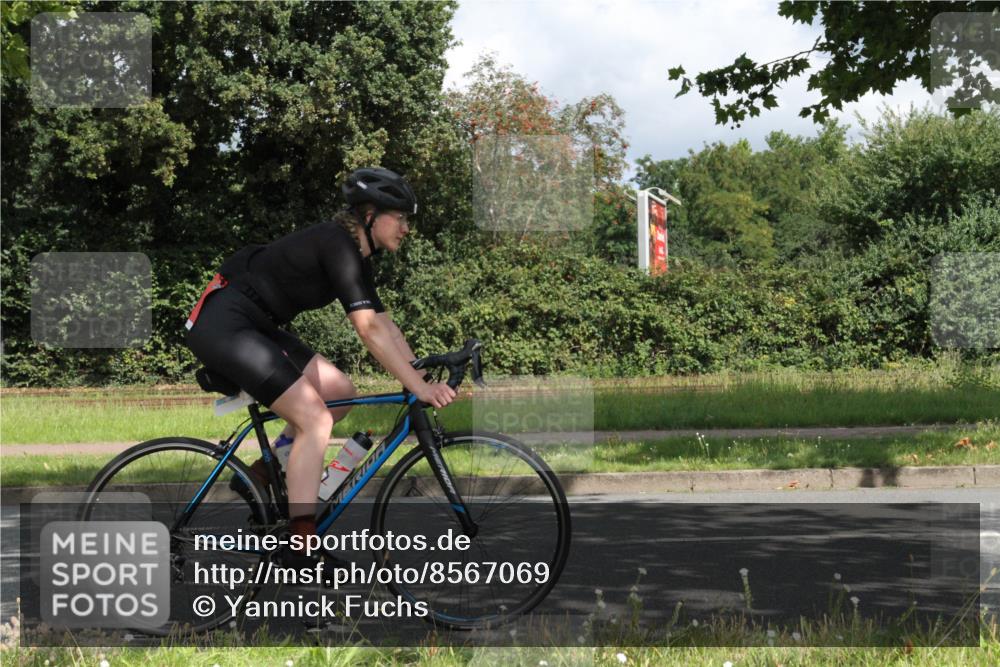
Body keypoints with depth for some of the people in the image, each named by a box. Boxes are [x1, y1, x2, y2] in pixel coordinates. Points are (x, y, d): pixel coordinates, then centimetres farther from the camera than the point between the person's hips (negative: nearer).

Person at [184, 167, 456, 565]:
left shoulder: (357, 255, 12)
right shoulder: (337, 244, -18)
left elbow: (384, 325, 12)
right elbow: (369, 330, -24)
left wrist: (425, 379, 4)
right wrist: (418, 387, -25)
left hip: (256, 327, 10)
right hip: (223, 325, -10)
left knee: (341, 392, 7)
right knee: (315, 419, -17)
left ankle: (263, 474, 16)